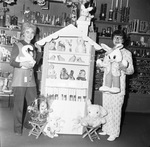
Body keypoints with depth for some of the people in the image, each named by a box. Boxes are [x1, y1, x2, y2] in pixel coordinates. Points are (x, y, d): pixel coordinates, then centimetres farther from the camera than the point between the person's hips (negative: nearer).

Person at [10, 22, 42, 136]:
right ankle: (18, 127, 9)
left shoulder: (33, 47, 13)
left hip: (31, 80, 6)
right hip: (19, 80, -6)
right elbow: (12, 62, -5)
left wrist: (39, 51, 5)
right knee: (19, 104, -2)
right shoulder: (17, 45, -3)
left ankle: (27, 123, 27)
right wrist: (22, 64, -21)